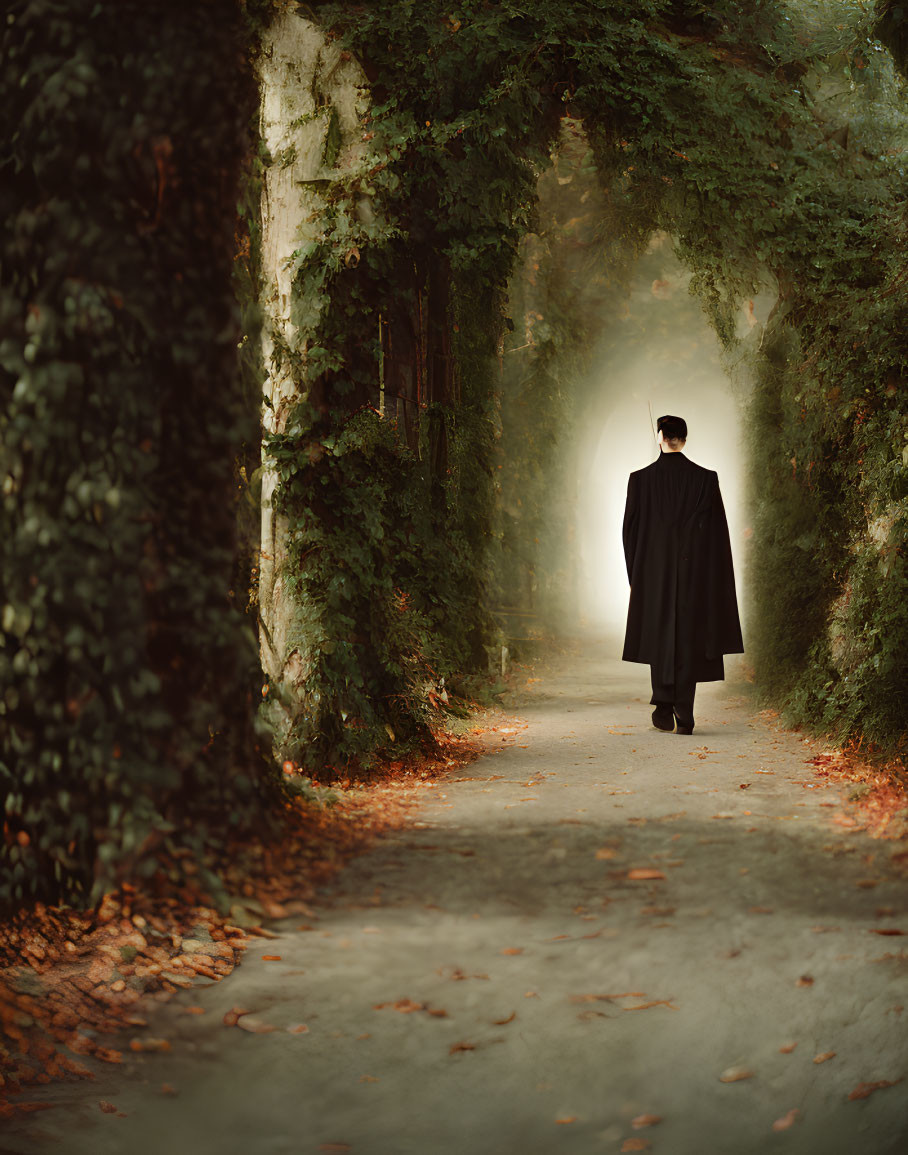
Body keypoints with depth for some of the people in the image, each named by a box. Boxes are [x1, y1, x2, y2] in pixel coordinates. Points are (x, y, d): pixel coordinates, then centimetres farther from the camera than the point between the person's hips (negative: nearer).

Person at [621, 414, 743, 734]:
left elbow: (630, 528, 0)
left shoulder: (640, 479, -4)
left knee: (660, 635, 12)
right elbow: (718, 530, -2)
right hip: (694, 571, 0)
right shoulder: (705, 479, -3)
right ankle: (684, 715, 1)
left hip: (654, 570, 0)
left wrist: (635, 573, 10)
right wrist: (717, 576, 6)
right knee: (689, 637, 5)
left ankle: (664, 708, 3)